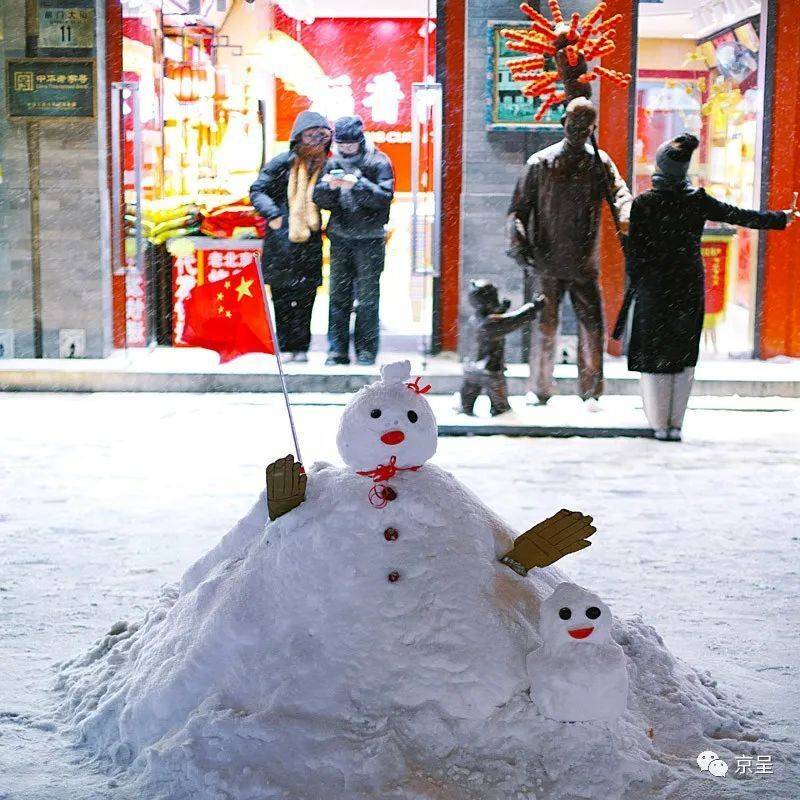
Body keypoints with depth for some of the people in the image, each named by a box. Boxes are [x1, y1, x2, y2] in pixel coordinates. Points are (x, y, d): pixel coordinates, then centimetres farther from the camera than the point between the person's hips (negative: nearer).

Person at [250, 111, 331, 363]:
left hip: (310, 242, 2)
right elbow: (257, 191, 1)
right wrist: (273, 214, -12)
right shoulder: (282, 163, 0)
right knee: (282, 296, 0)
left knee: (305, 297, 2)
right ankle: (286, 346, 8)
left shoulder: (325, 167, 9)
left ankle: (301, 347, 10)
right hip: (281, 240, -2)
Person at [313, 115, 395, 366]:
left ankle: (366, 350, 4)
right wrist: (328, 186, -15)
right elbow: (320, 200, 6)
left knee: (367, 296, -2)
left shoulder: (378, 162, -3)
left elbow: (385, 196, -14)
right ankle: (337, 350, 10)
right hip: (340, 238, 4)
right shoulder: (333, 163, 9)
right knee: (338, 295, 5)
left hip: (369, 238, -4)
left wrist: (357, 185, -26)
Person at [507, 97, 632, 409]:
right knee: (545, 326, 3)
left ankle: (591, 391, 12)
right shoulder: (540, 163, 4)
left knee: (593, 326, 0)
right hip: (547, 263, -1)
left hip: (585, 264, 1)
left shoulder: (600, 164, 6)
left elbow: (620, 193, -9)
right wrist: (519, 242, -10)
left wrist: (627, 218, -31)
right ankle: (539, 389, 17)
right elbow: (520, 206, 5)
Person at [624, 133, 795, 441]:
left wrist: (635, 285, 6)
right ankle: (675, 424, 10)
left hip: (653, 288, -2)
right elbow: (741, 216, 6)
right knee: (683, 355, 10)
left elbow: (634, 249, -5)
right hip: (690, 288, 2)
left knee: (654, 355, 7)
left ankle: (660, 424, 8)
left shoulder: (643, 203, -8)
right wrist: (780, 218, 17)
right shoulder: (698, 201, -2)